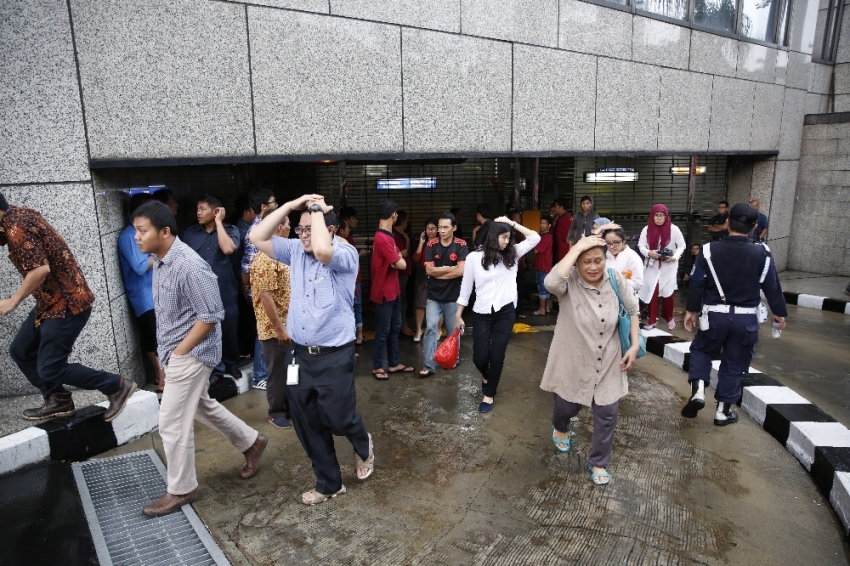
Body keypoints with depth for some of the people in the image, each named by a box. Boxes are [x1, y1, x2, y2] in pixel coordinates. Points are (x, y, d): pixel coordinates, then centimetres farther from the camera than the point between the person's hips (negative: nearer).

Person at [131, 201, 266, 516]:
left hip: (190, 354, -9)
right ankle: (251, 443, 39)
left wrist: (179, 352, -17)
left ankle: (181, 489, 22)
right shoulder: (160, 261, 4)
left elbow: (211, 316, -24)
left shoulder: (189, 266, -25)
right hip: (175, 353, 9)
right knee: (202, 406, 22)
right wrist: (169, 354, 12)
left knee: (172, 423, 1)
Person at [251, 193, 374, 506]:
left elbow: (322, 250, -34)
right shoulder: (295, 251, 6)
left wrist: (317, 209, -19)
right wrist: (291, 205, -5)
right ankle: (329, 483, 32)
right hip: (300, 353, 6)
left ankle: (363, 445, 41)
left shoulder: (346, 254, -13)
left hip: (334, 356, -6)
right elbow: (259, 238, 0)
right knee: (308, 425, 13)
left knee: (338, 418, 4)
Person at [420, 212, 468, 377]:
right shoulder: (432, 245, -2)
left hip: (453, 296, -1)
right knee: (431, 328, -7)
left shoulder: (461, 245, -9)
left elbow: (461, 271, -18)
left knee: (452, 330, 13)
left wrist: (438, 272, -11)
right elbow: (429, 270, -8)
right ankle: (428, 366, -3)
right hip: (434, 296, 1)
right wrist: (450, 268, -11)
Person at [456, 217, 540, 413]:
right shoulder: (474, 257, -4)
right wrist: (458, 316, 3)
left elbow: (535, 238, -3)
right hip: (482, 314, -1)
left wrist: (511, 223, -5)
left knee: (497, 356, 4)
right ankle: (486, 376, 39)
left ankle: (489, 394, 24)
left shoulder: (512, 254, 3)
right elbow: (466, 288, 1)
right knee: (479, 357, 3)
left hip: (506, 312, 1)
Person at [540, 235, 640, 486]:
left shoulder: (616, 280, -11)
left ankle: (598, 462, 33)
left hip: (608, 363, 2)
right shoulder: (569, 282, -22)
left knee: (607, 414, 9)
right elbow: (551, 282, -47)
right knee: (567, 407, 19)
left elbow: (632, 311, 3)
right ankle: (560, 428, 57)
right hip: (572, 363, -2)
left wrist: (635, 345, -3)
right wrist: (577, 247, -39)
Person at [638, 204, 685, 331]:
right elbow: (641, 245, 1)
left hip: (669, 267, -1)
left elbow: (681, 246, 0)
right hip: (652, 266, 1)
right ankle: (651, 321, 13)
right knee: (652, 293, 3)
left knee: (668, 293, 7)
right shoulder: (647, 229, -4)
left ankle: (669, 318, 29)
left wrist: (674, 257, -16)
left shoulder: (674, 229, -8)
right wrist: (648, 252, -19)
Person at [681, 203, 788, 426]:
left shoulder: (710, 250, -9)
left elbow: (697, 284, -4)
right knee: (734, 364, 13)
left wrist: (691, 310, 8)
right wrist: (780, 313, 19)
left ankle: (698, 390, 1)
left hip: (715, 315, -1)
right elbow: (772, 288, 3)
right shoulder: (762, 254, -6)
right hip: (746, 318, 1)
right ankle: (723, 411, 22)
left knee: (702, 350, 22)